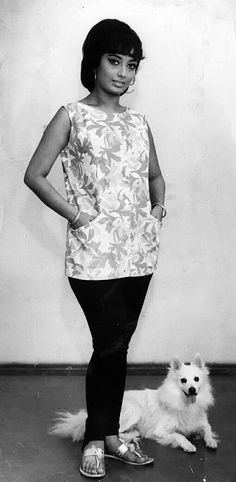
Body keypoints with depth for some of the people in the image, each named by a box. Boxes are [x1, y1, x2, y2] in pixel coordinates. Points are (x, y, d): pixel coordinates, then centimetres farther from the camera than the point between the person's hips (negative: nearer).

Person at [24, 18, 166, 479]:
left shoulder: (138, 122, 13)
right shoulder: (71, 116, -2)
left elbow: (154, 174, 26)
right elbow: (34, 174, -4)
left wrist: (158, 205, 8)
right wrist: (76, 214, -9)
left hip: (139, 251, 5)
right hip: (94, 254, -5)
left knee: (118, 346, 11)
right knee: (110, 346, -3)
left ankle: (110, 434, 26)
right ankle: (95, 441, 19)